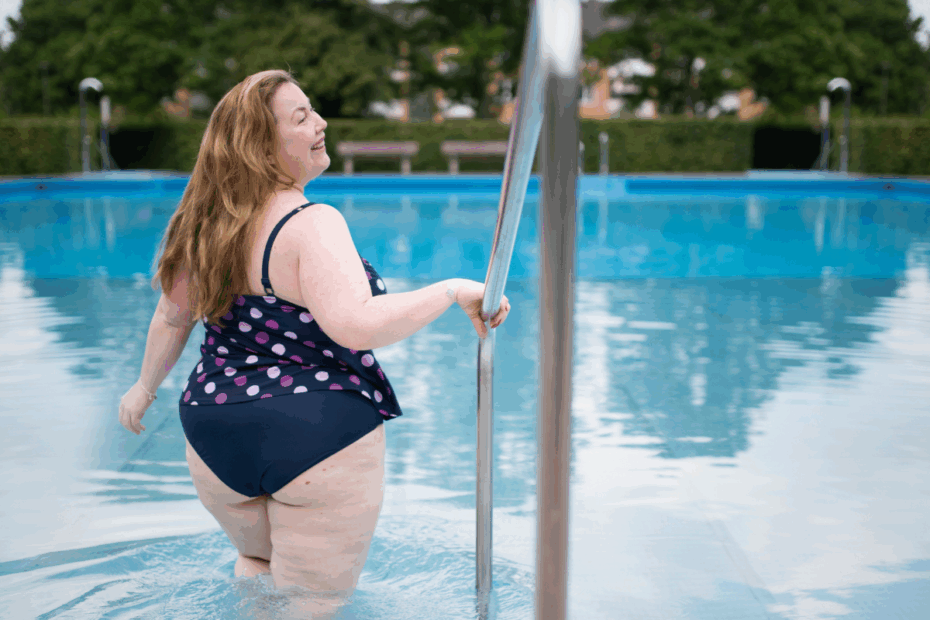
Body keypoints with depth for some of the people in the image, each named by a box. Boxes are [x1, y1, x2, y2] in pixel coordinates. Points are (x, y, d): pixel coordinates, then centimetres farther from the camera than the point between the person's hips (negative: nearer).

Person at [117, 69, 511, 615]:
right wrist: (455, 291, -25)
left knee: (257, 559, 33)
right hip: (320, 441, -7)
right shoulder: (312, 225, -20)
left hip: (218, 444, 8)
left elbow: (171, 317, 16)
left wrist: (146, 387, 32)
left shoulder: (208, 223, 4)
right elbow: (355, 324, -35)